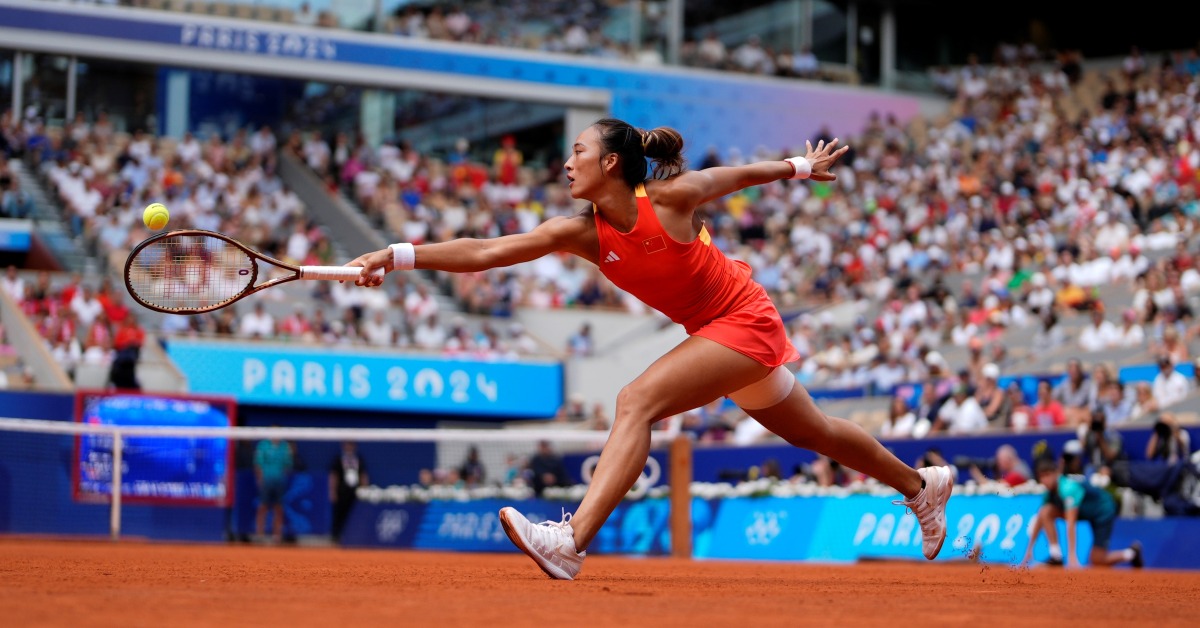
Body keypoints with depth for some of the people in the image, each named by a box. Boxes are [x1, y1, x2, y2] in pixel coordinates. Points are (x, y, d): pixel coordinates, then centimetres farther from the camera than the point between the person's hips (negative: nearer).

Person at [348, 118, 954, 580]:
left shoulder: (671, 197, -22)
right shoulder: (580, 232, -8)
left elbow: (740, 174, -2)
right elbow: (485, 251, -17)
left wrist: (800, 165, 14)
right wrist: (399, 256, -27)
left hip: (746, 323, -7)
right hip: (713, 333, 7)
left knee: (636, 401, -25)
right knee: (809, 431, 24)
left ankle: (572, 541, -36)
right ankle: (919, 484, 47)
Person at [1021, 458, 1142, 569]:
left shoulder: (1068, 488, -35)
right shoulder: (1050, 490, -11)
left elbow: (1070, 524, -39)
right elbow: (1040, 519, -4)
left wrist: (1072, 555, -42)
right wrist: (1029, 549, -6)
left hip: (1104, 511, -7)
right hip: (1084, 511, 7)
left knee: (1097, 562, -9)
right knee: (1045, 512, -16)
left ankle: (1132, 553, 18)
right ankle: (1056, 556, -12)